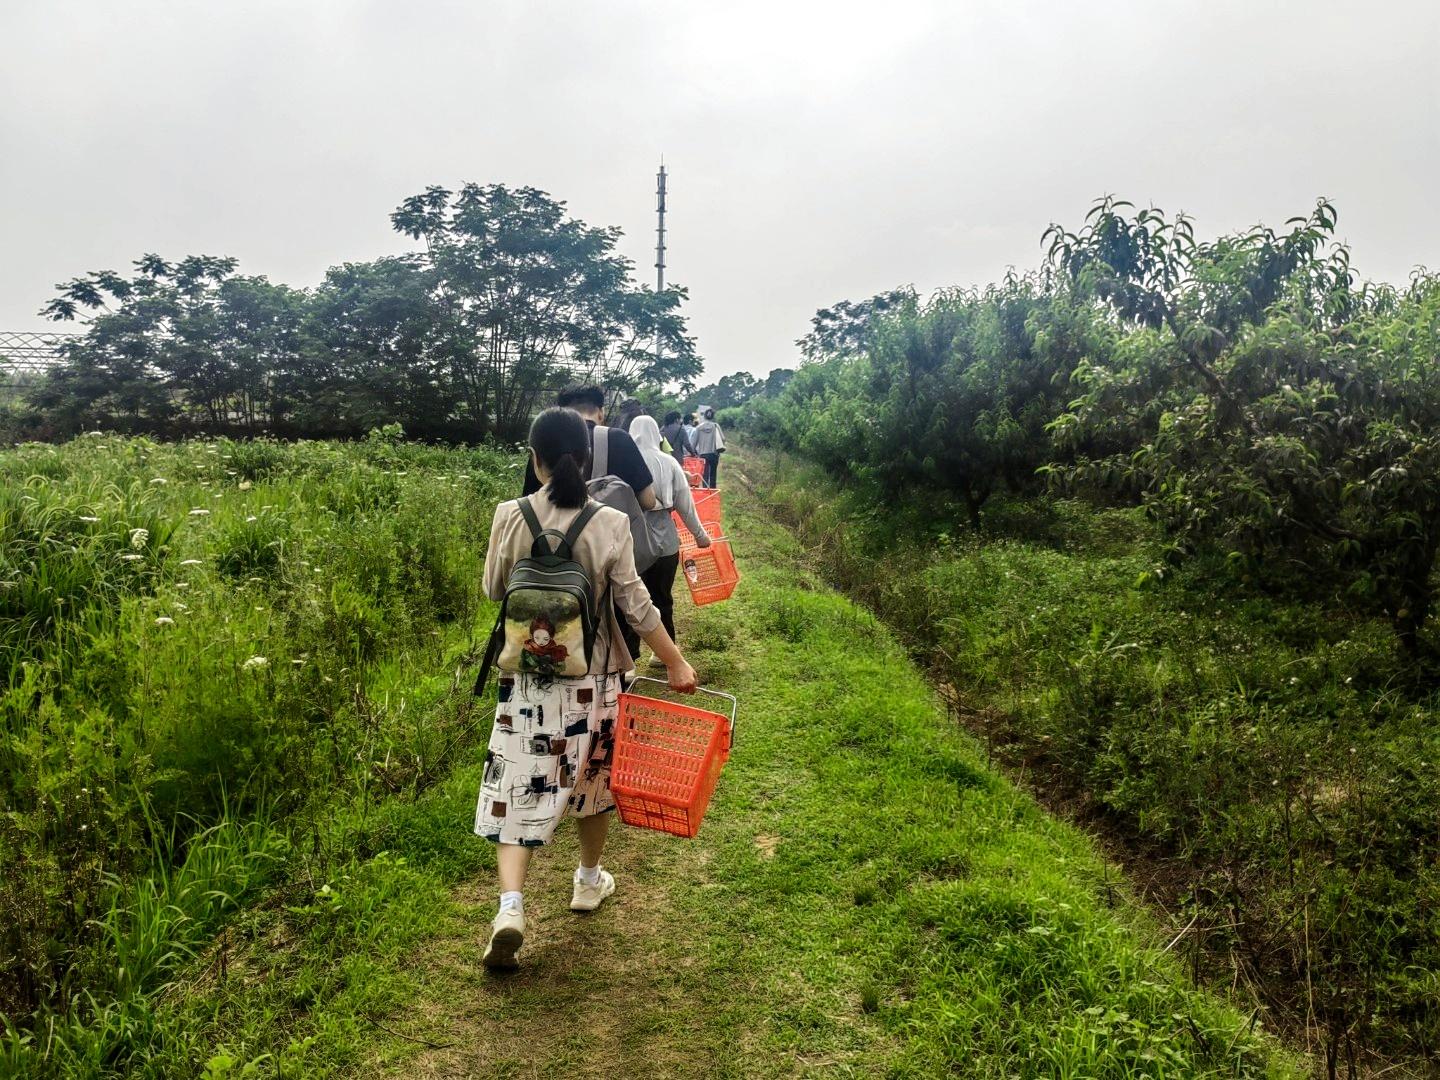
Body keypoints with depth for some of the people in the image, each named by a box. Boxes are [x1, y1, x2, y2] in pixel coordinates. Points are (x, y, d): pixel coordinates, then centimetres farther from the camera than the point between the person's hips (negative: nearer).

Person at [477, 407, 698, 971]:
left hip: (526, 674, 0)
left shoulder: (510, 516, -9)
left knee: (517, 783, 7)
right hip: (591, 675, 0)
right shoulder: (609, 524, -13)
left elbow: (493, 589, 3)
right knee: (593, 774, 20)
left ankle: (510, 907, -7)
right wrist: (676, 662, -1)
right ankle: (589, 880, 37)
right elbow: (636, 604, -10)